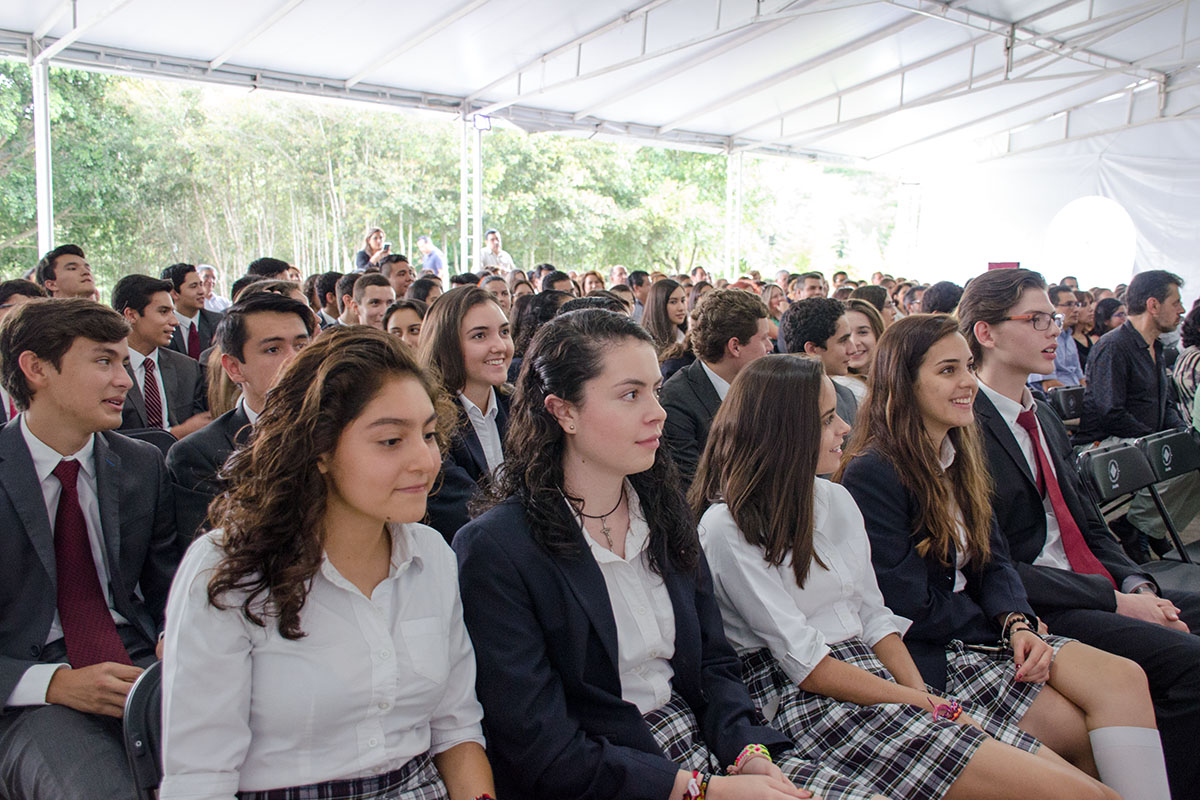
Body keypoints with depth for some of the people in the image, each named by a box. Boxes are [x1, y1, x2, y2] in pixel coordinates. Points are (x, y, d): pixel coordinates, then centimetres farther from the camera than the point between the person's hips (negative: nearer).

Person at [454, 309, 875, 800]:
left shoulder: (663, 508, 5)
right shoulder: (494, 550, -16)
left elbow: (713, 661, 9)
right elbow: (544, 751, -16)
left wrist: (750, 751, -9)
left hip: (707, 742, 6)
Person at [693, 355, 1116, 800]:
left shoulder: (836, 500, 12)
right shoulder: (727, 527, -11)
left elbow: (874, 616, 13)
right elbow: (803, 663, -13)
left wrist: (926, 695, -2)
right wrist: (914, 701, -11)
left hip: (880, 678, 7)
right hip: (811, 704, -7)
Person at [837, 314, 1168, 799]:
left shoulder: (960, 456, 12)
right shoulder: (872, 473, -17)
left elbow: (992, 560, 10)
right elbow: (909, 604, -17)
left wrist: (1018, 622, -10)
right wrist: (1002, 626, -6)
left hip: (979, 630, 8)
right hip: (926, 653, -7)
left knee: (1125, 680, -12)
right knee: (1087, 735, -14)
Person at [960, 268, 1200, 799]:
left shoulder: (1044, 417, 17)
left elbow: (1089, 526, 19)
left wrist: (1138, 586, 0)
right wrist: (1116, 600, -14)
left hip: (1103, 590, 9)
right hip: (1037, 610, -9)